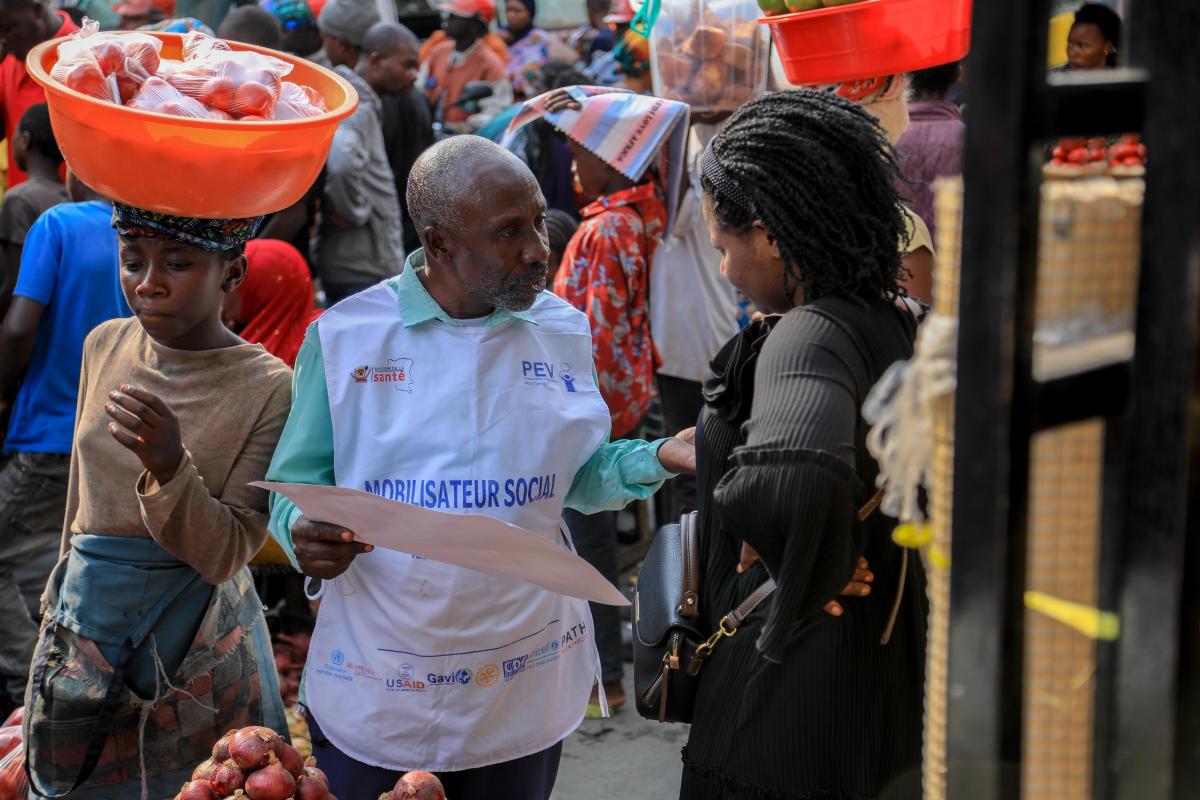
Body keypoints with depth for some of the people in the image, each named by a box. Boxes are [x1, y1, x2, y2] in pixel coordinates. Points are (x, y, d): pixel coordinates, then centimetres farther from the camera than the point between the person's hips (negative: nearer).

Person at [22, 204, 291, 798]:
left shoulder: (267, 387, -16)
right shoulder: (105, 346, 0)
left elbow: (225, 557, -18)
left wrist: (169, 466, -33)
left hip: (191, 647, -5)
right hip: (85, 613, 5)